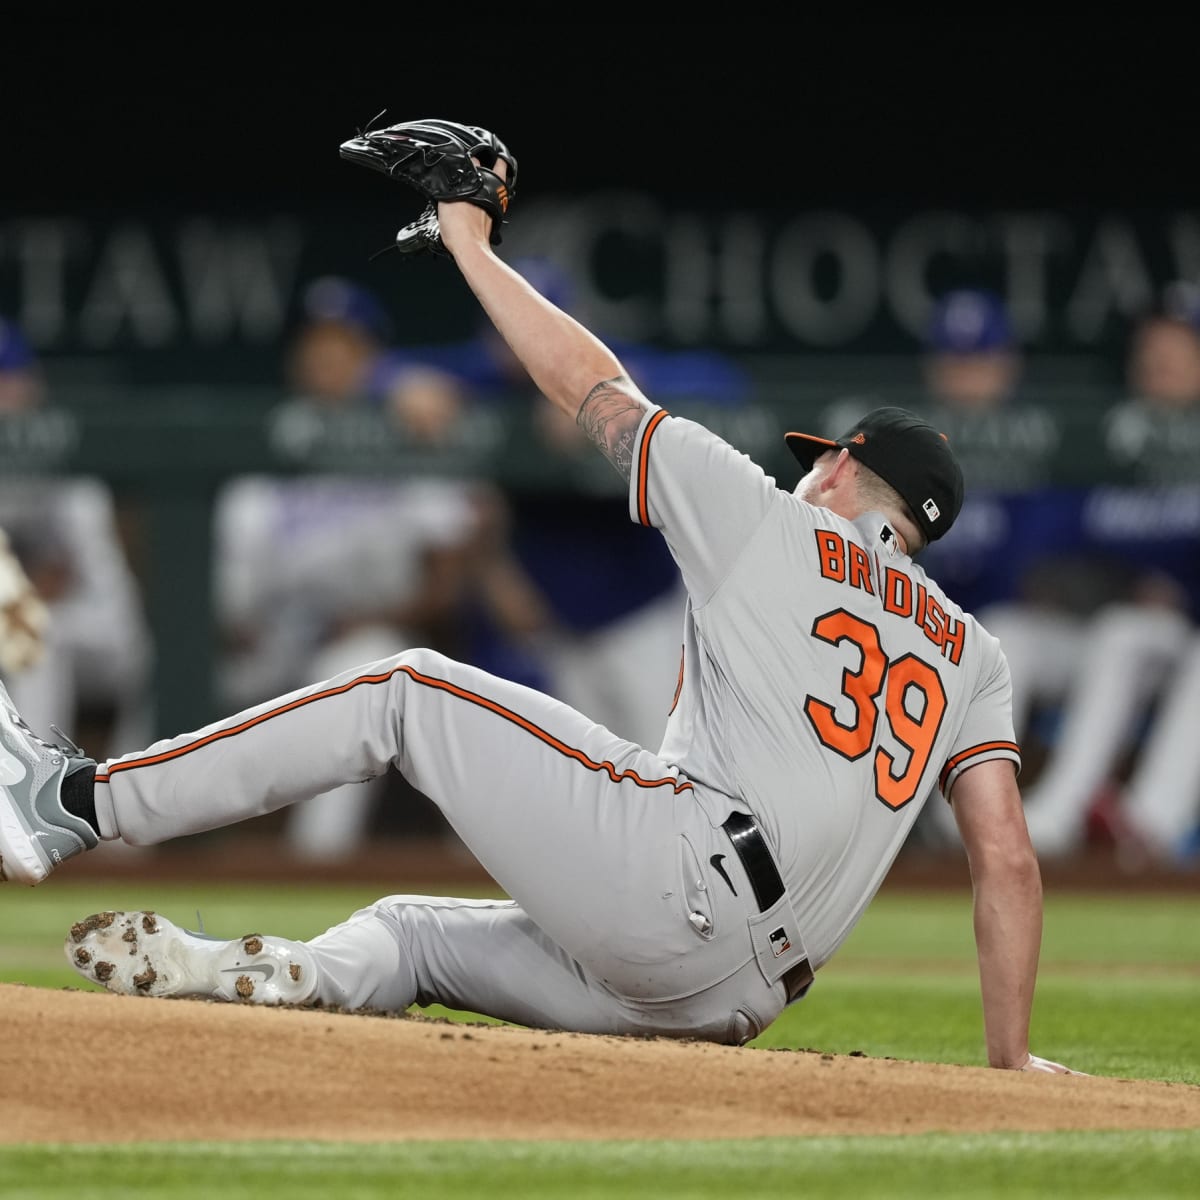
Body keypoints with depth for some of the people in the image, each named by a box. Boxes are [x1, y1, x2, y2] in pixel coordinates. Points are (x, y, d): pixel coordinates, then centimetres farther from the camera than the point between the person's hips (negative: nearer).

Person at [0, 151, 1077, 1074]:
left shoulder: (774, 522, 10)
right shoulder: (969, 649, 23)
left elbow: (587, 382, 14)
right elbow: (1008, 856, 11)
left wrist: (469, 244, 26)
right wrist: (1012, 1061, 14)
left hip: (679, 867, -6)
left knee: (410, 691, 8)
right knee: (414, 930, 23)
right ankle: (301, 977, -11)